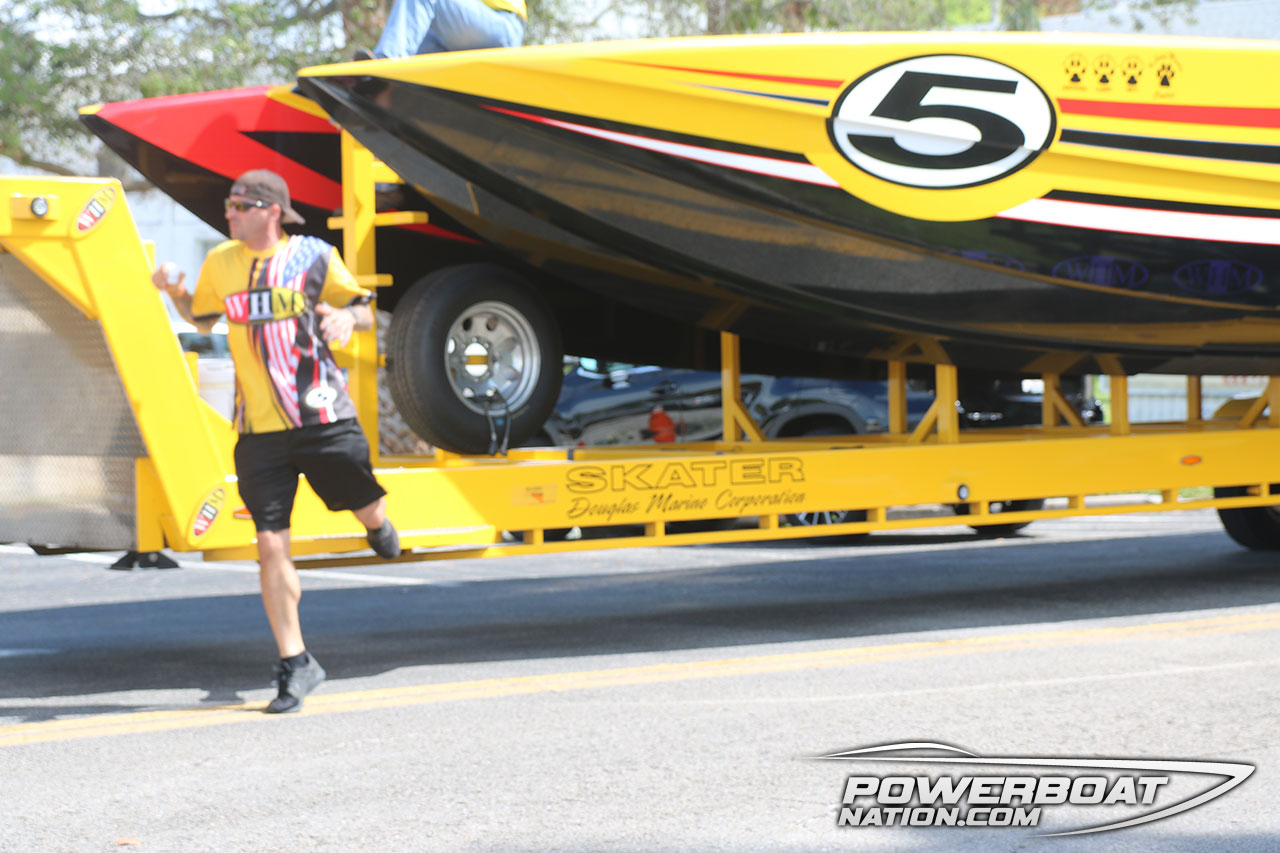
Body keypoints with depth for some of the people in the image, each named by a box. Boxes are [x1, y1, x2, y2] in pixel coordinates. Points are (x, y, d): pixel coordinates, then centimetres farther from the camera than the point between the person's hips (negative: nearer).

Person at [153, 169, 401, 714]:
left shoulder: (313, 257, -2)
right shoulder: (220, 263, 7)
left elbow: (364, 311, 7)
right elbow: (202, 318, 23)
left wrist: (347, 317, -16)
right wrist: (175, 293, 4)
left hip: (323, 418, -2)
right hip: (259, 429, 2)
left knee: (367, 509, 9)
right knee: (270, 546, -4)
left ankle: (377, 528, 50)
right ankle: (295, 664, 5)